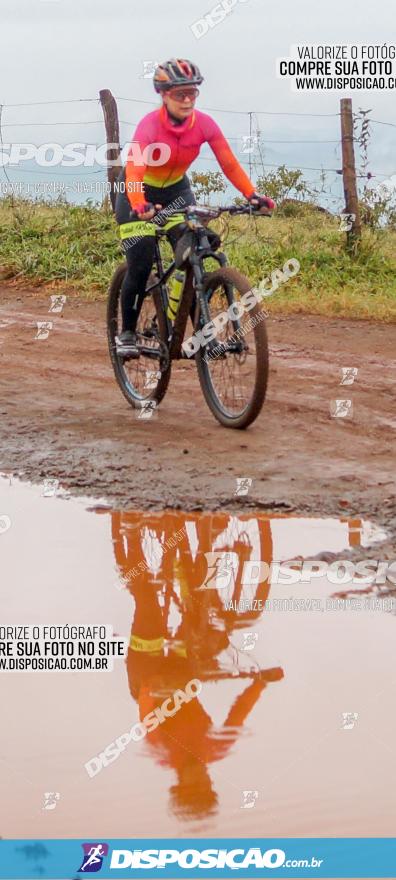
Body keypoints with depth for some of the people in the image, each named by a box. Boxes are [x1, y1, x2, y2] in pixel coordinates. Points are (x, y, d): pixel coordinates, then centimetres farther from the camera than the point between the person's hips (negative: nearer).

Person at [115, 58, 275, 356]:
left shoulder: (204, 124, -19)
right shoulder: (150, 125, -31)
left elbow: (230, 164, -18)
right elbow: (134, 169, -44)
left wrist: (252, 195, -32)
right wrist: (140, 206, -61)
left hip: (176, 189, 4)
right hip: (141, 192, -3)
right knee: (140, 265, -10)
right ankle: (127, 333, 8)